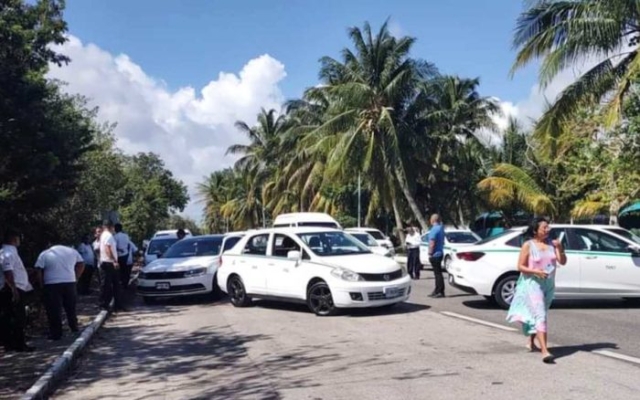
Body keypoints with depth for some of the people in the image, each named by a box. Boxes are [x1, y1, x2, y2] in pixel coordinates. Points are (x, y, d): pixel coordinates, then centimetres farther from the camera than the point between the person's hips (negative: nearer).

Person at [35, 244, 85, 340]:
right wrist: (76, 277, 18)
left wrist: (42, 285, 6)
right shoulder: (72, 251, 12)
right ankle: (74, 329, 29)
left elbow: (39, 272, -4)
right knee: (71, 308, 19)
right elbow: (81, 264, 14)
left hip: (52, 285, -3)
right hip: (70, 282, 3)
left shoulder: (44, 254, 2)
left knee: (54, 311, 3)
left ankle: (56, 334, 5)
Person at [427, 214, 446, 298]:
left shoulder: (434, 229, -17)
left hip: (435, 254, -10)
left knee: (438, 273, -7)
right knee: (438, 273, 14)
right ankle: (437, 291, 20)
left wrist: (430, 254, -15)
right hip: (440, 253, 10)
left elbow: (432, 243, -20)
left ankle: (440, 292, -6)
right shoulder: (441, 228, 12)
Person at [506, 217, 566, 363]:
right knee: (540, 316, -15)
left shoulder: (551, 244, 4)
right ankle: (544, 351, -21)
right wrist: (535, 271, -23)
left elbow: (562, 262, 1)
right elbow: (520, 266, -8)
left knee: (540, 315, 18)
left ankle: (531, 342, 39)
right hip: (533, 284, -6)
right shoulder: (528, 245, -8)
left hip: (548, 284, 6)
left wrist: (560, 248, -15)